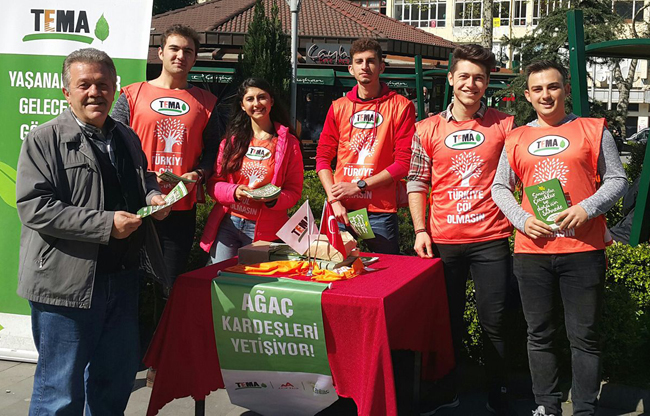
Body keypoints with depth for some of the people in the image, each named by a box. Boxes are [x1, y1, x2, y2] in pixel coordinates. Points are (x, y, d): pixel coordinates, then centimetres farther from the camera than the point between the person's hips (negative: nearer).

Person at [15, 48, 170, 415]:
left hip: (122, 281, 7)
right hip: (67, 284, -6)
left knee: (117, 377, 18)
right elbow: (34, 208, -17)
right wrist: (106, 224, -22)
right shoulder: (44, 140, -8)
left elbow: (143, 177, 31)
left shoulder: (127, 138, 14)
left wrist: (153, 196, 5)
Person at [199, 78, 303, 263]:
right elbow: (214, 183, 7)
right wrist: (234, 192, -13)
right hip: (227, 225, 2)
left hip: (264, 232, -2)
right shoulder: (232, 139, 8)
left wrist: (274, 200, -19)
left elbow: (294, 191, 1)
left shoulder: (289, 143, 2)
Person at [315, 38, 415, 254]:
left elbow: (404, 162, -5)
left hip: (381, 211, -2)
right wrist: (334, 200, -6)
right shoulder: (338, 107, 11)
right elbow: (323, 157, 9)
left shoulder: (400, 106, 1)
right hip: (342, 210, 3)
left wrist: (359, 186, -9)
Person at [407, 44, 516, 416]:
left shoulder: (504, 126, 2)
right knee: (447, 319, 11)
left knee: (494, 321, 3)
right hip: (443, 241, 1)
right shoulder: (428, 129, 4)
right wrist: (421, 230, -2)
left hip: (491, 240, -1)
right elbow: (417, 183, 6)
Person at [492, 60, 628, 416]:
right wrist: (522, 220, -4)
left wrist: (587, 208, -13)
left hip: (583, 249, -2)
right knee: (539, 335, 10)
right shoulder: (516, 139, 11)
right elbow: (500, 187, 13)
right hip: (531, 249, 3)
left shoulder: (592, 130, 4)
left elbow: (617, 180, 4)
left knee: (584, 336, 3)